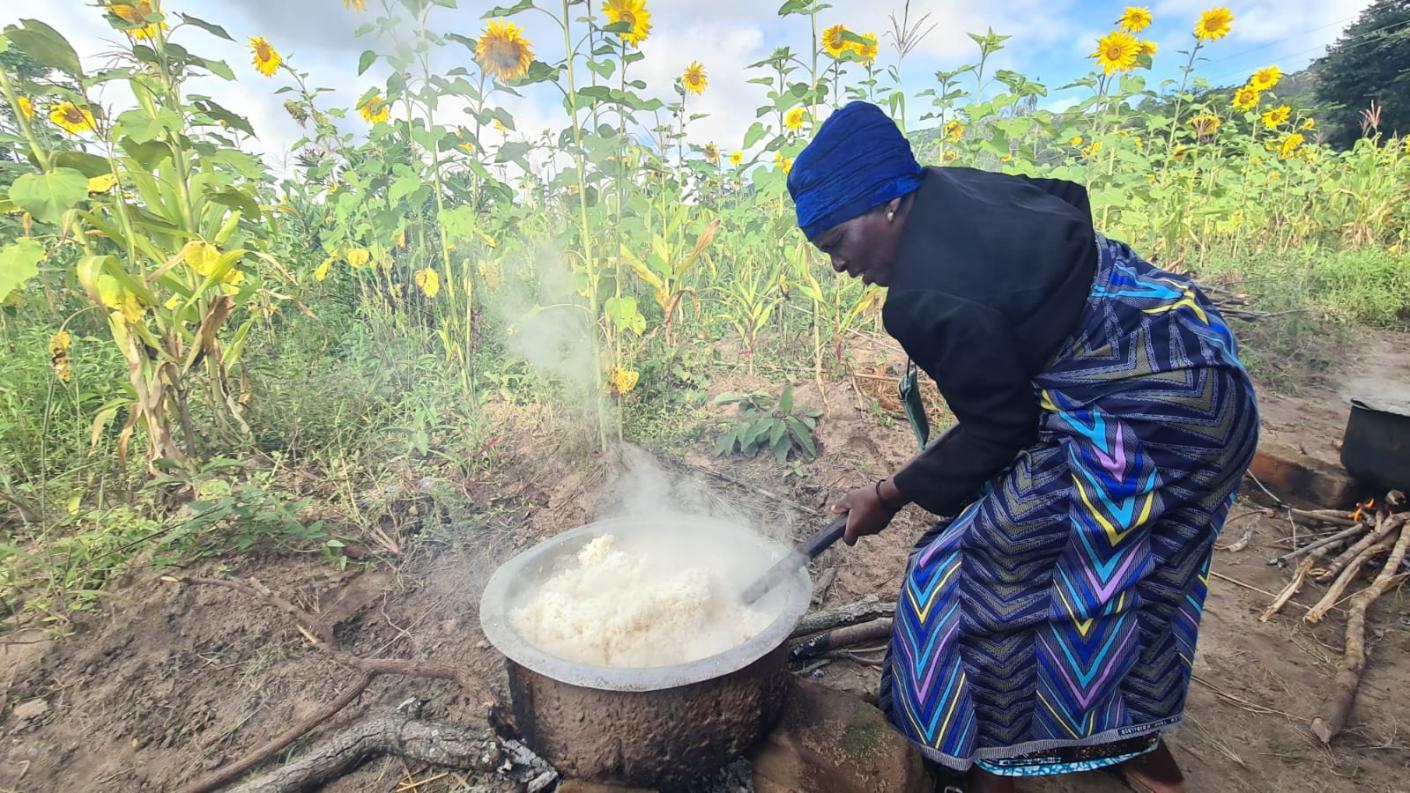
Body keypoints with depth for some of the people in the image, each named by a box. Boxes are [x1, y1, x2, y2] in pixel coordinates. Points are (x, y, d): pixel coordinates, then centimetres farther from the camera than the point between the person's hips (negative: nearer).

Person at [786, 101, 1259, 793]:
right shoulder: (949, 189, 1)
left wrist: (890, 495, -5)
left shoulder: (927, 297, -25)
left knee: (981, 572, 1)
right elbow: (1070, 199, 18)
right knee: (1136, 568, 24)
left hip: (1142, 418, -10)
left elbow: (1000, 429, -16)